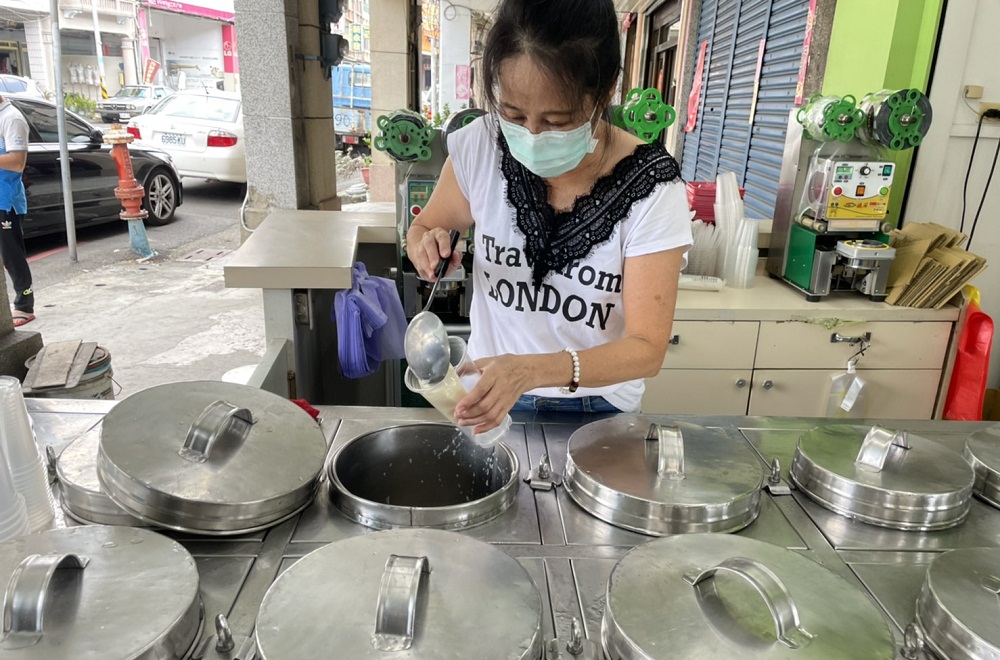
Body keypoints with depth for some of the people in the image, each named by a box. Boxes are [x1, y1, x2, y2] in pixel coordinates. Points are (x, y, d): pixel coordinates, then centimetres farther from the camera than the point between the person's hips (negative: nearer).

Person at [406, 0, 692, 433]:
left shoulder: (650, 189, -21)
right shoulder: (480, 147, -15)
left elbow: (647, 348, -22)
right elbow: (423, 228, 3)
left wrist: (534, 370, -39)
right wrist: (428, 249, -22)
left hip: (594, 407, -2)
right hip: (486, 390, 2)